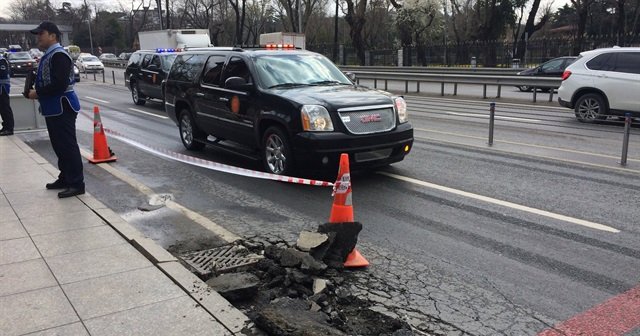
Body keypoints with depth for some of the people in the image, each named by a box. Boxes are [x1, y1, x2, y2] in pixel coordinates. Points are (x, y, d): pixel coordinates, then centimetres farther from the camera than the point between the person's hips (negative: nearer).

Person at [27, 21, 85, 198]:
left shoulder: (59, 55, -16)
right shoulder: (48, 55, 17)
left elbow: (59, 84, -25)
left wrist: (38, 93, -15)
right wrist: (36, 91, 6)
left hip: (62, 108, -10)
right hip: (53, 108, 10)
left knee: (68, 146, -6)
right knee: (59, 146, 16)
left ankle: (77, 184, -1)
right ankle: (65, 178, 26)